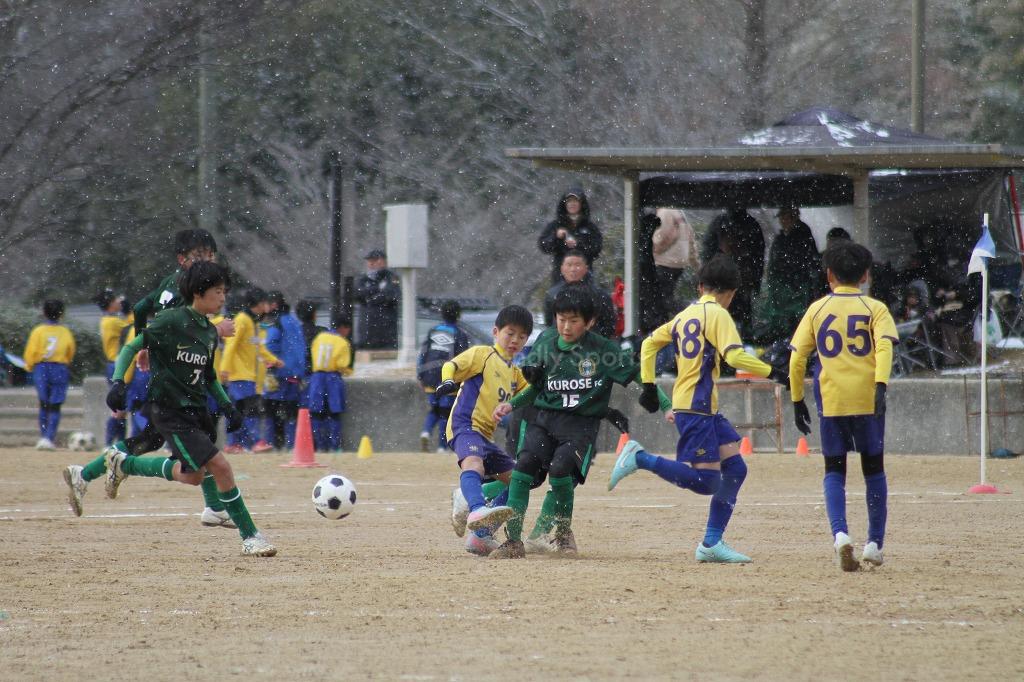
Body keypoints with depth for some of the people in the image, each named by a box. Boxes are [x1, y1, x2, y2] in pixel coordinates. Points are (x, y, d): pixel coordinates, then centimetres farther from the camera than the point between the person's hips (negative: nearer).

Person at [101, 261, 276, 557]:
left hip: (197, 410, 9)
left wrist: (227, 405, 11)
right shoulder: (172, 322, -15)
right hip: (171, 413, -9)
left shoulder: (210, 332, 8)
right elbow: (131, 348, -11)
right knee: (220, 466, -16)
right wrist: (118, 382, -23)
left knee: (193, 476, 21)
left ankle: (122, 464, 38)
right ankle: (250, 537, -8)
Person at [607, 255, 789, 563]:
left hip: (707, 410, 9)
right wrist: (772, 373, -14)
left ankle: (712, 544, 7)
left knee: (735, 468, 8)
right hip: (696, 407, -9)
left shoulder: (685, 315, 17)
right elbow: (735, 356, -19)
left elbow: (649, 343, 22)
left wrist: (648, 385, 22)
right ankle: (639, 459, -10)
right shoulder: (718, 314, -7)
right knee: (706, 481, -13)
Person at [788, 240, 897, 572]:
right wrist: (881, 385, -23)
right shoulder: (875, 308, 5)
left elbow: (797, 358, 5)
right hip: (867, 398, 0)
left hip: (831, 400, 0)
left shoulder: (817, 309, 8)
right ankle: (874, 543, 16)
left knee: (834, 472, 7)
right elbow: (884, 346, -13)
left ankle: (840, 534, -17)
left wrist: (797, 400, 13)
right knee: (873, 469, 14)